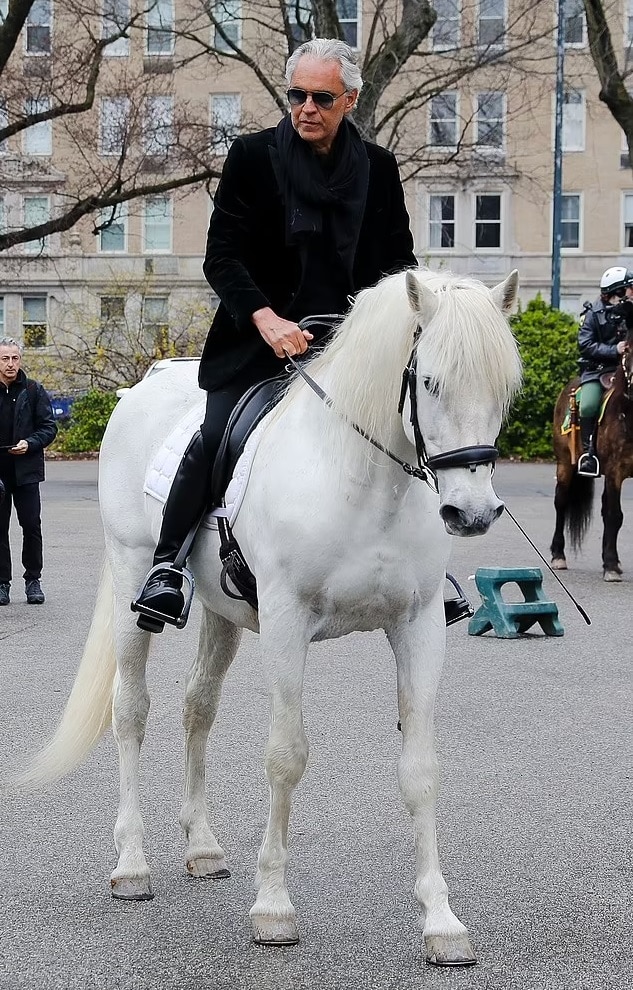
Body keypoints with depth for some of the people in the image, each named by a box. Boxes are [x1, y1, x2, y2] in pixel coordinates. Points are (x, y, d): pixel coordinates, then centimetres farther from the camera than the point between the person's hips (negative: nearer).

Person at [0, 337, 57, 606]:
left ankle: (33, 579, 11)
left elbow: (49, 427, 4)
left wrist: (30, 444, -13)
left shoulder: (34, 390, 3)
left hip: (26, 470, 0)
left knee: (32, 525, -1)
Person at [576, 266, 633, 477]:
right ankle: (588, 451, -12)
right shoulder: (594, 313, -3)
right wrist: (613, 350, -19)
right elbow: (585, 345, -9)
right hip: (597, 369, -3)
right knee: (588, 406, -25)